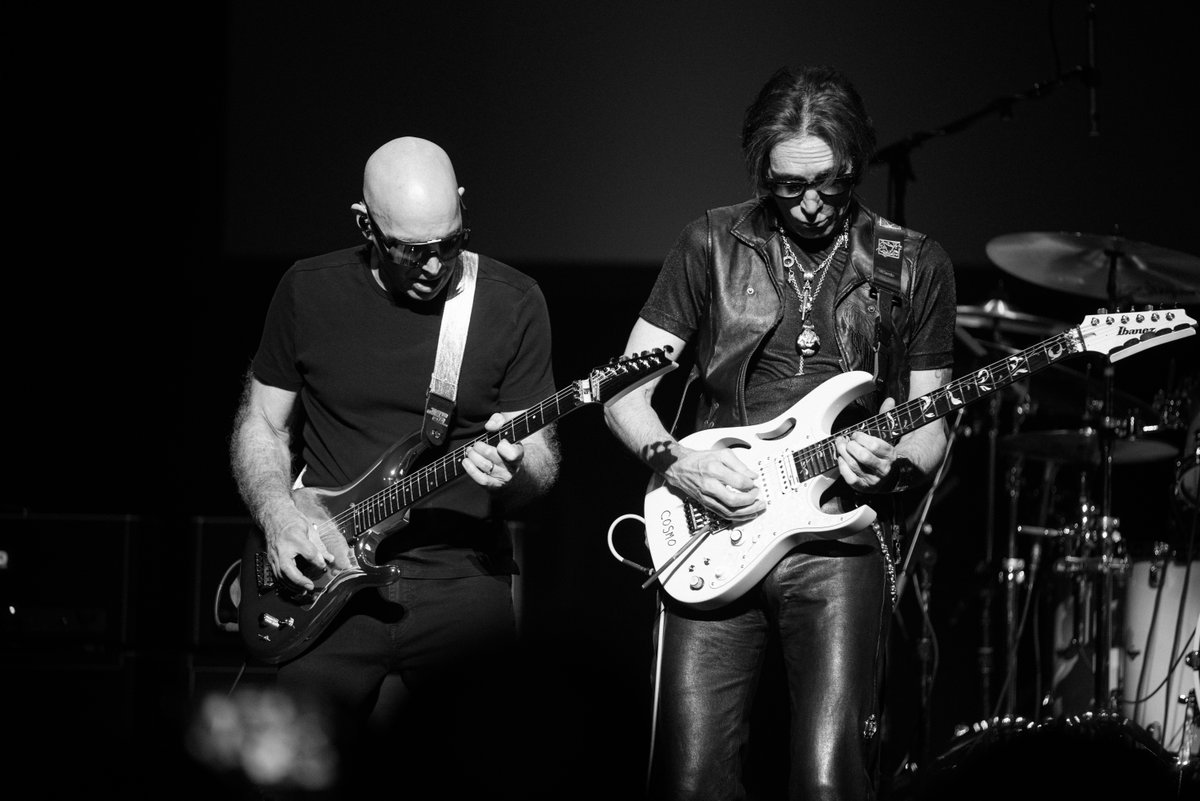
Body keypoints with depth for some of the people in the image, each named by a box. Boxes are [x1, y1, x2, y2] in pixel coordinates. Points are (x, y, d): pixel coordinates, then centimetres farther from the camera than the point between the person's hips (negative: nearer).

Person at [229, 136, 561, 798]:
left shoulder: (512, 303, 2)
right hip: (327, 578, 1)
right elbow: (260, 424, 14)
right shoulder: (310, 291, 5)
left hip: (460, 581, -1)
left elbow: (542, 461, 4)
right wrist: (278, 513, -5)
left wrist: (513, 468, -19)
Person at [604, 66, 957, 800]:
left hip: (840, 537, -1)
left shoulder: (916, 267, 6)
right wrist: (673, 461, -11)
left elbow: (930, 428, 9)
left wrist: (893, 465, -13)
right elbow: (626, 391, 7)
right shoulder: (714, 245, 6)